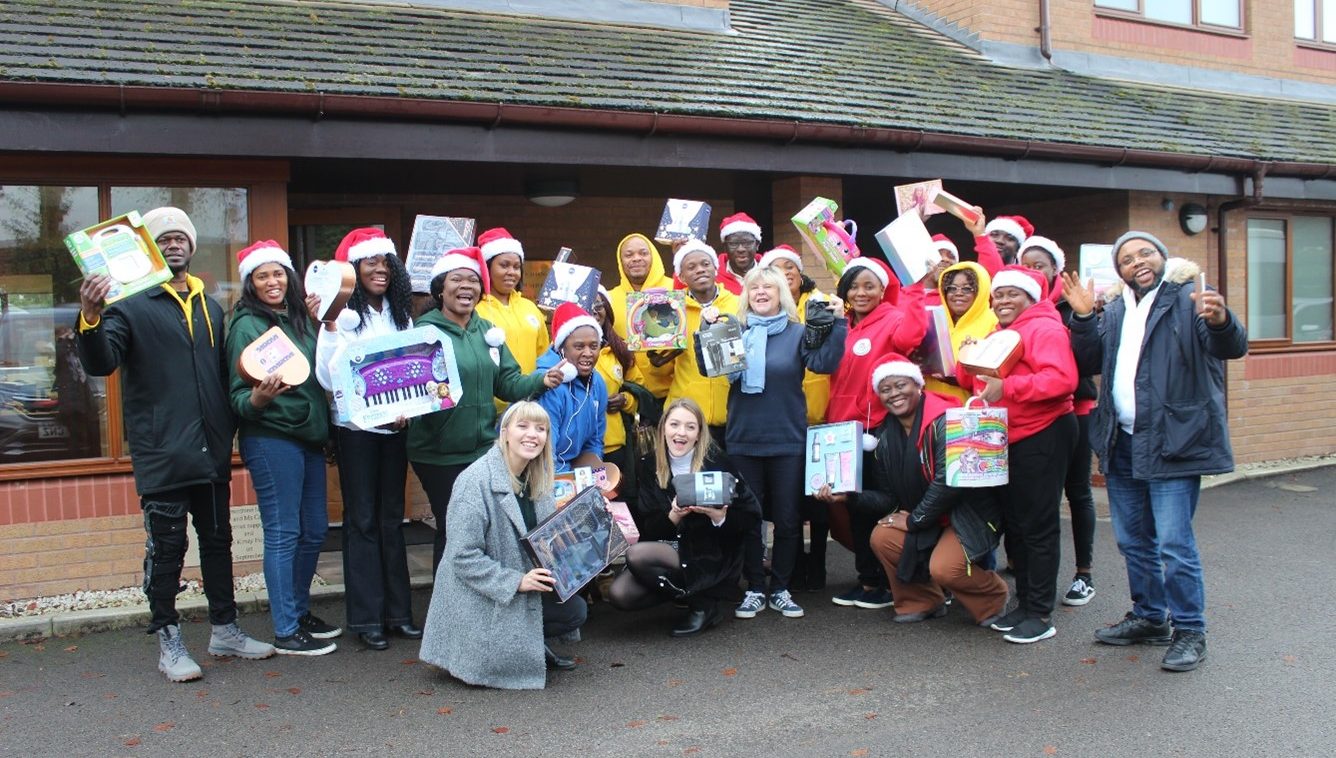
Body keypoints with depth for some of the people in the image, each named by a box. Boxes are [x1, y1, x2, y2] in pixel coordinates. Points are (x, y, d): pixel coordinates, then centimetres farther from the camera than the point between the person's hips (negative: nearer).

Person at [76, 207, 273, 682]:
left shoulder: (210, 307, 16)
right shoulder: (131, 305, -3)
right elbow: (100, 364, -16)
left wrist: (229, 426, 9)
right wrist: (90, 320, -33)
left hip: (211, 451, 6)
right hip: (160, 453, -6)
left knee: (218, 540, 13)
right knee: (166, 546, 1)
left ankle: (225, 629, 24)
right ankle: (168, 642, 12)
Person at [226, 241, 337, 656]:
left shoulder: (300, 318, 11)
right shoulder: (247, 325, -9)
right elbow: (238, 396, -10)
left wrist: (317, 321, 13)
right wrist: (257, 398, -32)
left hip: (309, 436, 8)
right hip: (271, 439, -7)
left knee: (314, 530, 13)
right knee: (283, 534, -3)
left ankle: (300, 612, 29)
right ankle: (286, 632, 6)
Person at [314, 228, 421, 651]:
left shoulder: (401, 314, 8)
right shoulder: (344, 314, -8)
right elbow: (328, 377, -16)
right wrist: (328, 327, -26)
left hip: (395, 427, 5)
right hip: (356, 428, -5)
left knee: (392, 517, 10)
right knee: (362, 519, 1)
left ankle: (398, 612, 18)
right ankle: (366, 618, 9)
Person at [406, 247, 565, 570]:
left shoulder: (487, 330, 10)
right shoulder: (425, 330, -8)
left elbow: (507, 382, 11)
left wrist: (541, 380, -5)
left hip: (484, 449, 5)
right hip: (439, 454, -5)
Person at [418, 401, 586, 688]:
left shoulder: (538, 480, 4)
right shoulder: (475, 481, -21)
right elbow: (463, 557, -24)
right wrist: (516, 581, -28)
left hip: (523, 589, 8)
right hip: (478, 598, -7)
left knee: (575, 610, -8)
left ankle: (529, 643, 13)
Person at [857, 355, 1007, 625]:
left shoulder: (943, 421, -21)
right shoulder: (885, 436, 2)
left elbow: (949, 481, -28)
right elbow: (887, 497, 4)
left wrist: (914, 520, -17)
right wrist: (851, 495, -14)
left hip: (970, 514, -7)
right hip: (926, 519, 7)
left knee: (944, 567, -28)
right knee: (882, 538, -14)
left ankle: (993, 597, 6)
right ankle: (922, 601, 8)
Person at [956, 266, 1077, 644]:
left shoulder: (1044, 329, -10)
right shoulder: (997, 335, 18)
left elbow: (1062, 379, -24)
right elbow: (974, 381, 19)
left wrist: (1007, 387, -30)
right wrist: (969, 362, -2)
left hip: (1042, 437, -9)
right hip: (1006, 440, 9)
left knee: (1038, 526, -4)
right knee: (1014, 523, 14)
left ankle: (1041, 614, 3)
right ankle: (1024, 604, 24)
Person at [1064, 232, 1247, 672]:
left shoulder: (1191, 298, -6)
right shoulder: (1116, 310, 14)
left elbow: (1232, 347, -18)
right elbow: (1090, 360, 11)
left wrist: (1220, 322, -40)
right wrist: (1083, 318, -4)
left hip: (1172, 443, -7)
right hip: (1123, 444, 7)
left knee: (1174, 544, -8)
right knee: (1133, 541, 16)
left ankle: (1189, 631, 6)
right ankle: (1149, 618, 30)